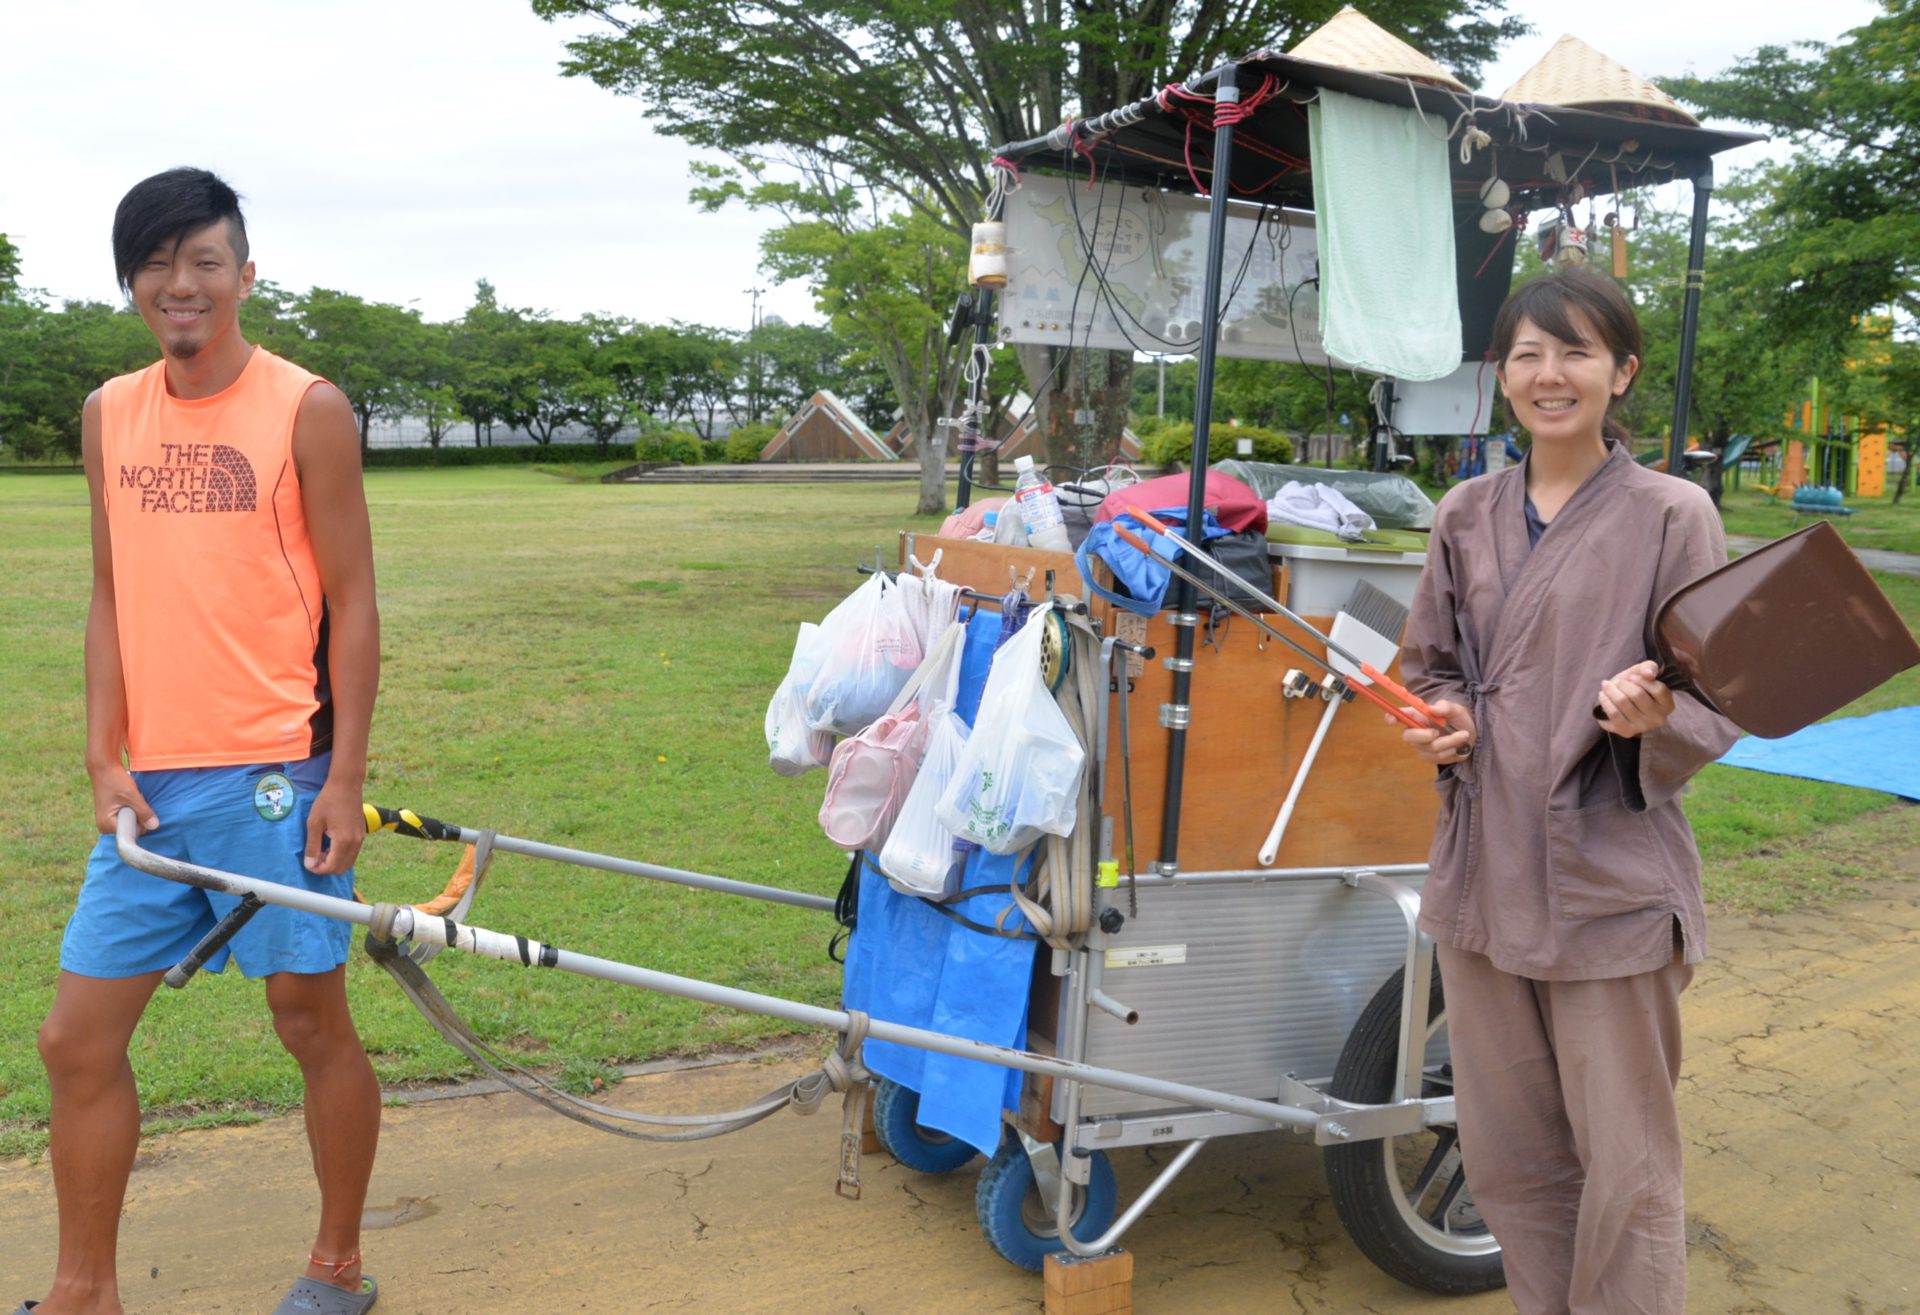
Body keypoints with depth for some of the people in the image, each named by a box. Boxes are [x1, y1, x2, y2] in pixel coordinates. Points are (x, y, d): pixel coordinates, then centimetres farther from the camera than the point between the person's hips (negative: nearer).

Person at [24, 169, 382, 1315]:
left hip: (272, 774, -5)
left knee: (314, 1021, 6)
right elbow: (113, 598, 12)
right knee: (79, 1038, 9)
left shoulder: (306, 408, -5)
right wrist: (108, 760, 3)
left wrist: (346, 781, -10)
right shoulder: (110, 415, 10)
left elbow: (352, 604, -6)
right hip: (149, 780, 5)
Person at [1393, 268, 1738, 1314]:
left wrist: (1655, 719, -25)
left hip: (1611, 883, -4)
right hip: (1484, 870, 4)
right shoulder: (1467, 515, 8)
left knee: (1625, 1171, 5)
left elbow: (1716, 704, -3)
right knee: (1505, 1154, 16)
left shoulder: (1671, 515, -5)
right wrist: (1448, 724, -3)